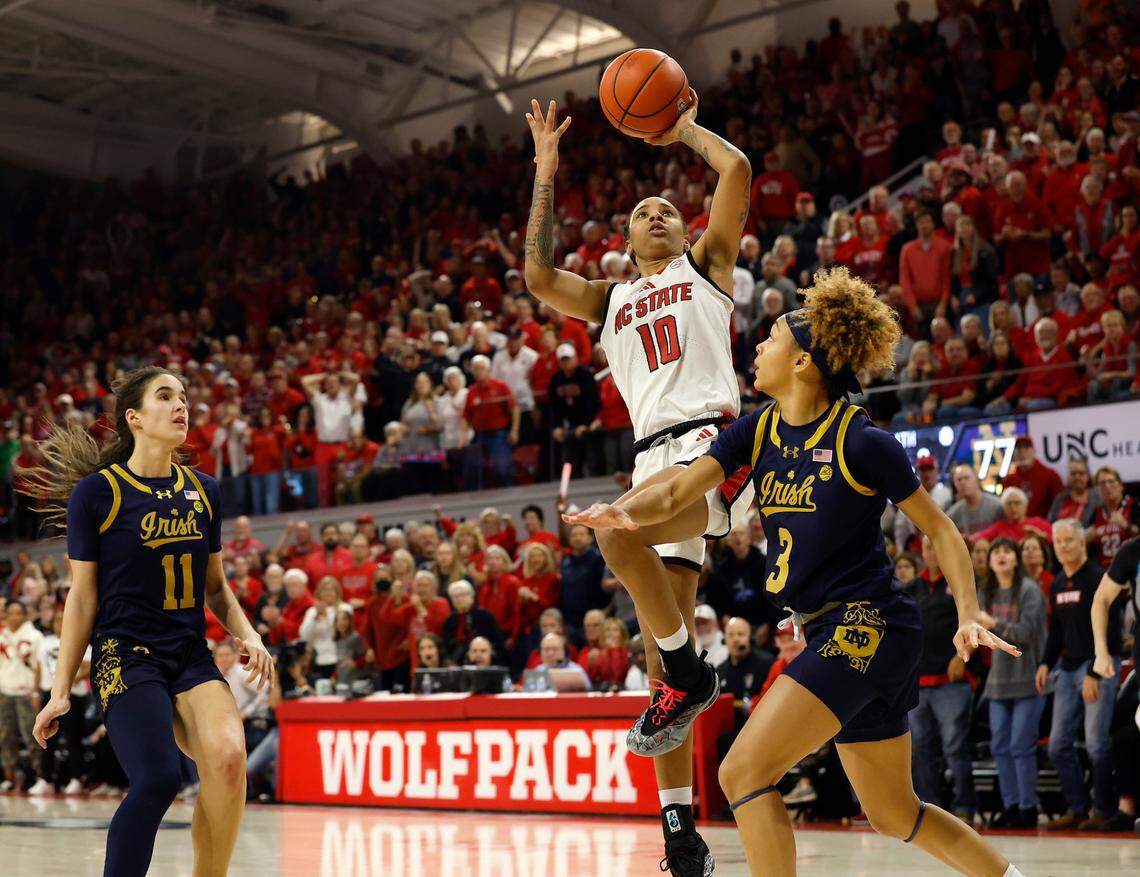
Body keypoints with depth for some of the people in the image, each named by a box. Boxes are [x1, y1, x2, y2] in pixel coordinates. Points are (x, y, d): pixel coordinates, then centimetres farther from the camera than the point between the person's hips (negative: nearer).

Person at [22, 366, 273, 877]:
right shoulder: (96, 492, -2)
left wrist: (246, 634, 2)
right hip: (125, 656, -4)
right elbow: (82, 598, 1)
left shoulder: (203, 491, 12)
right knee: (158, 779, -25)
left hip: (192, 657, 4)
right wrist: (61, 690, 0)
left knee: (228, 756, -24)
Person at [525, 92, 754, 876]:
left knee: (617, 532, -34)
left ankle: (689, 672, -14)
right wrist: (546, 174, 17)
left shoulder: (705, 267, 17)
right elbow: (539, 276, 12)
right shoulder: (613, 300, 27)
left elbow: (738, 170, 6)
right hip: (656, 458, 5)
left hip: (715, 444, -5)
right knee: (664, 654, 0)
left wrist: (686, 128, 22)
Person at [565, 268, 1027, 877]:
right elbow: (676, 493, -3)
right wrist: (623, 511, -24)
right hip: (828, 633, 8)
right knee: (894, 815, 17)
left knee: (744, 770, -17)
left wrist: (969, 617, -17)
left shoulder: (861, 442, -13)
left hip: (867, 625, -8)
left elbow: (939, 529, -5)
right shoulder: (759, 429, 6)